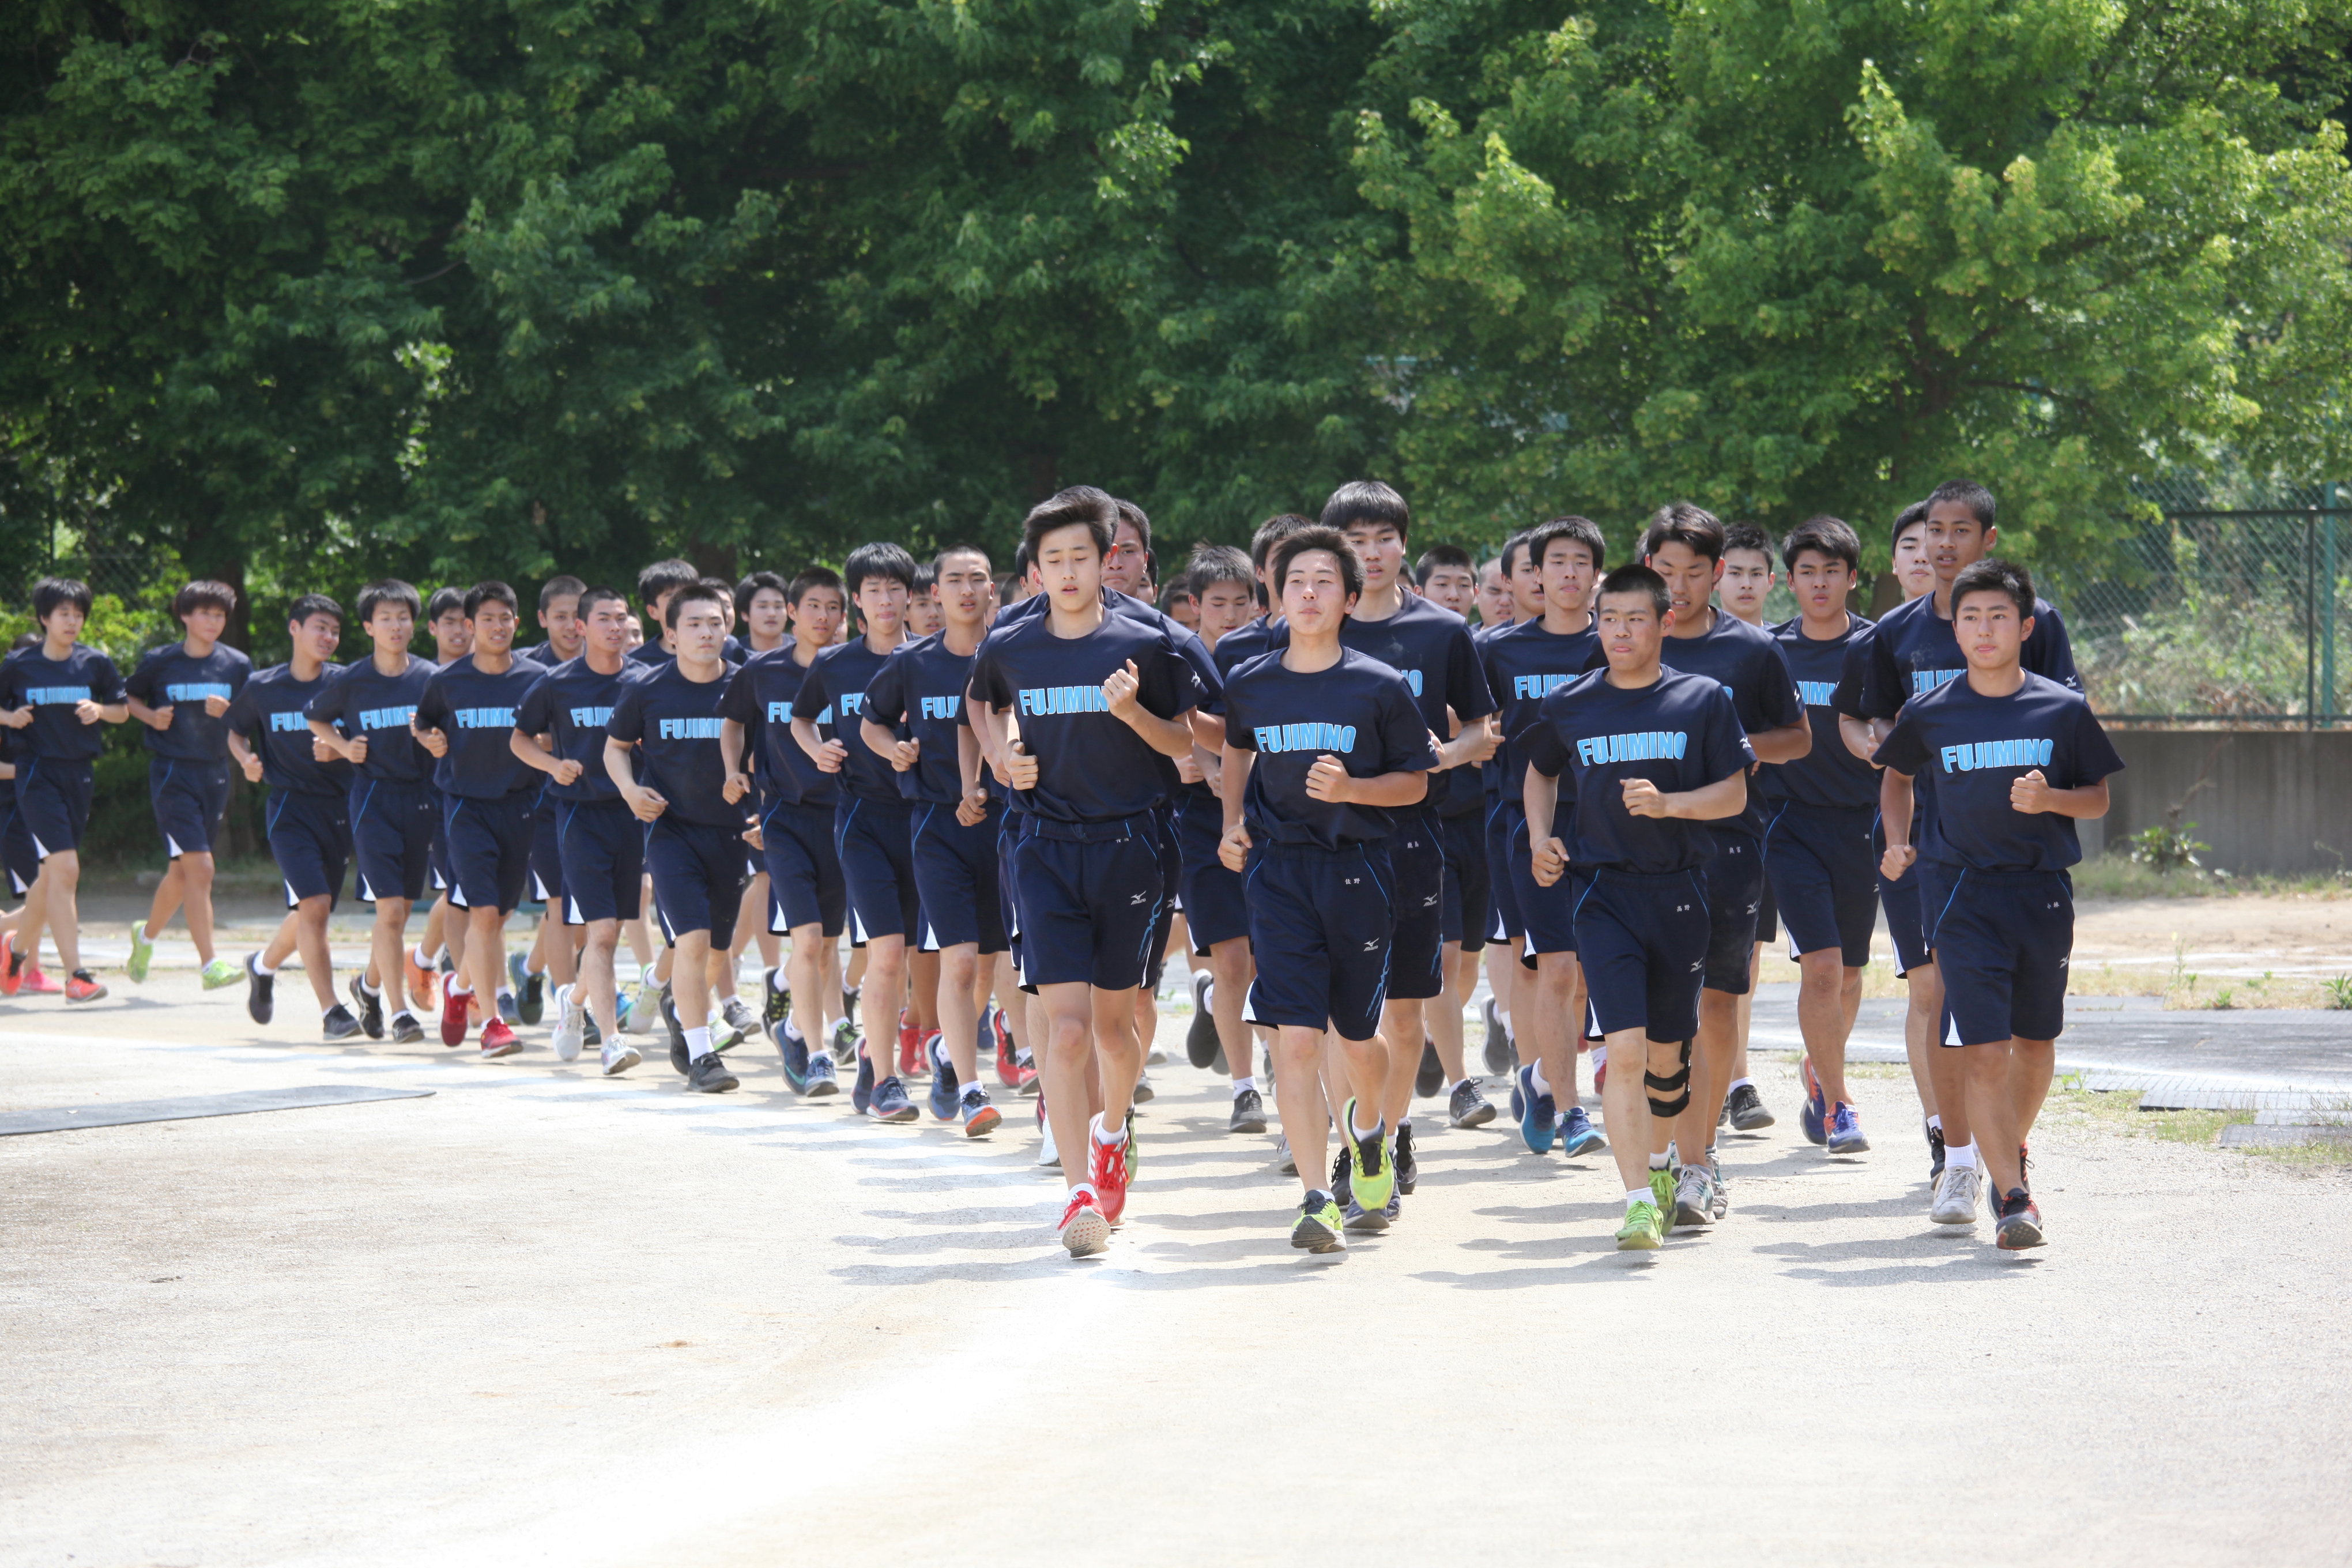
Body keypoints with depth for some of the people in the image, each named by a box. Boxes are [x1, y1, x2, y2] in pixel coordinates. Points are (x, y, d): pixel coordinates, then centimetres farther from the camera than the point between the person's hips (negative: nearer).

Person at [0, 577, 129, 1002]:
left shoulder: (96, 664, 4)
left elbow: (123, 711, 12)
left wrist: (101, 710, -8)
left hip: (79, 774, 4)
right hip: (37, 773, -4)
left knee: (53, 875, 13)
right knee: (65, 869, -17)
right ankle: (75, 975, -18)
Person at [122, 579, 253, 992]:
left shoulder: (237, 664, 5)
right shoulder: (161, 661, -2)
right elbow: (128, 697, 13)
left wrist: (228, 711, -10)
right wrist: (152, 716, -6)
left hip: (215, 774, 4)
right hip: (171, 772, -4)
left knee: (184, 871, 13)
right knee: (200, 866, -15)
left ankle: (147, 935, 40)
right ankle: (209, 965, -16)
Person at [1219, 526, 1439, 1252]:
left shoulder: (1381, 687, -4)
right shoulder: (1250, 685, 4)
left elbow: (1415, 782, 2)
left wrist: (1350, 788, -14)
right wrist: (1234, 821, 13)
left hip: (1361, 866, -1)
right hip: (1279, 870, 1)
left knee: (1359, 1036, 11)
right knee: (1295, 1036, -11)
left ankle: (1367, 1132, 45)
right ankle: (1318, 1200, -11)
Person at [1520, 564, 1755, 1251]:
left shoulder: (1703, 700, 1)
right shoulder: (1570, 706, 5)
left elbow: (1735, 793, 2)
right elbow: (1541, 772, 23)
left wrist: (1667, 802, -15)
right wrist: (1541, 838, 8)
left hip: (1679, 891, 1)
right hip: (1603, 891, -1)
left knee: (1668, 1052, 11)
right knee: (1624, 1047, -15)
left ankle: (1659, 1164, 38)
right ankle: (1638, 1201, -16)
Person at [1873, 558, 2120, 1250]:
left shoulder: (2063, 710, 0)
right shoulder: (1929, 714, 1)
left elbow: (2098, 798, 6)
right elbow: (1896, 776, 20)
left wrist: (2050, 798, -13)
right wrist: (1897, 842, 5)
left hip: (2043, 891, 2)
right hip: (1961, 892, -2)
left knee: (2035, 1042, 14)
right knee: (1985, 1050, -12)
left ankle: (2012, 1150, 41)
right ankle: (2012, 1197, -12)